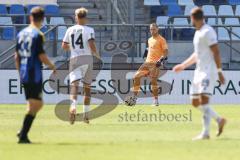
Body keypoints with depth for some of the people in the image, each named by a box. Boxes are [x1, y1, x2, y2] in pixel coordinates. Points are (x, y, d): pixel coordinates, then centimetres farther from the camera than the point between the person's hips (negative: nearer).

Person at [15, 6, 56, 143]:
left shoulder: (21, 34, 10)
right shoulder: (38, 35, -12)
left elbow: (17, 56, 14)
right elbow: (42, 56, -15)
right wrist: (53, 67, 1)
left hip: (23, 74, 8)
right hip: (34, 74, -8)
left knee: (39, 103, 17)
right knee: (34, 105, -3)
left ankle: (23, 132, 7)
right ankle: (23, 136, -8)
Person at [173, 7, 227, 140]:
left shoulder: (207, 32, -12)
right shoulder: (198, 33, 18)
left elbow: (216, 52, -17)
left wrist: (219, 71, -21)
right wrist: (183, 65, 27)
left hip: (209, 71, -10)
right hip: (199, 71, 10)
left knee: (204, 99, -19)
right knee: (195, 102, 8)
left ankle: (205, 133, -21)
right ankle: (219, 120, 20)